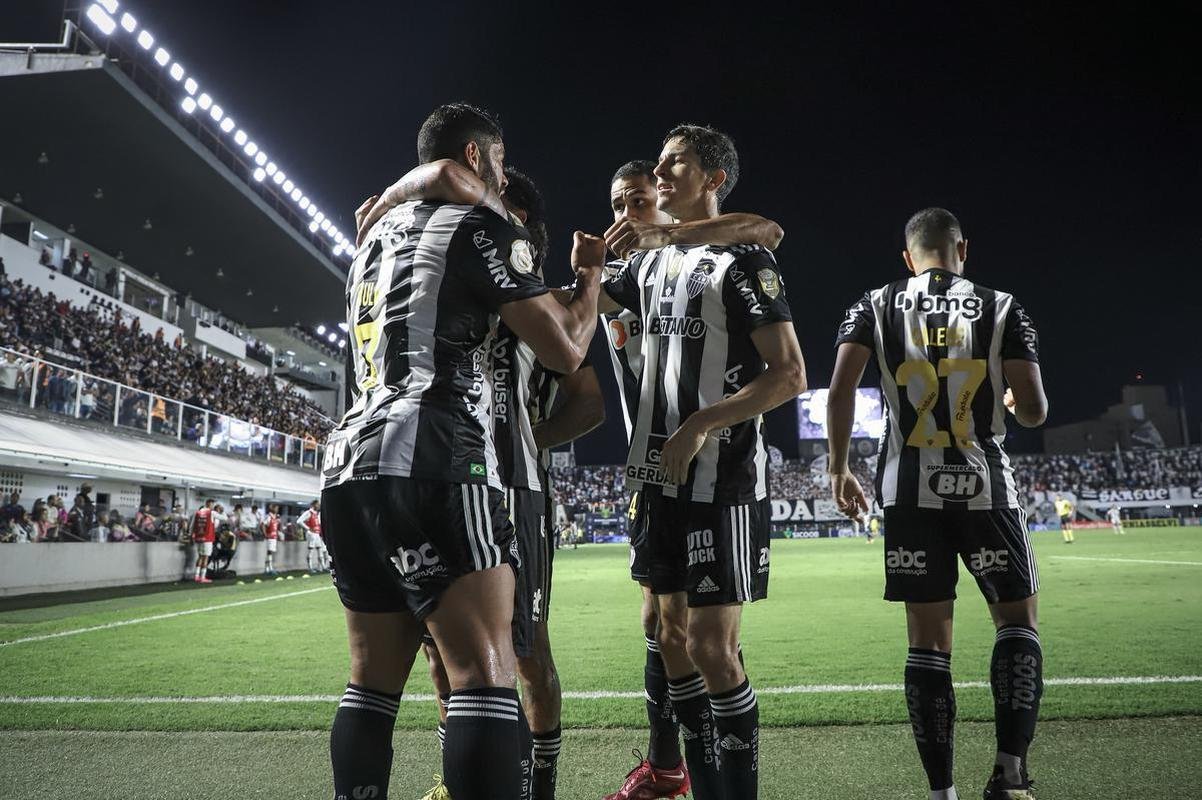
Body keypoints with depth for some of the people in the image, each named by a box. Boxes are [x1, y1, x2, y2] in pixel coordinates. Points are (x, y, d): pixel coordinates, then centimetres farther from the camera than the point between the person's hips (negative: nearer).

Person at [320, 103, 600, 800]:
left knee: (375, 679, 13)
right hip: (430, 468, -8)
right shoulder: (481, 228, 2)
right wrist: (590, 274, 18)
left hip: (349, 463, 9)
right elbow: (565, 350, 0)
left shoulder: (376, 237, 25)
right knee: (487, 676, -9)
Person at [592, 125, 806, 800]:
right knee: (674, 637, 13)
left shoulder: (744, 260, -7)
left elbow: (791, 376, -14)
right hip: (663, 478, 8)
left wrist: (699, 425, -20)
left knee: (713, 649, -8)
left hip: (722, 478, -8)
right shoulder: (651, 262, 14)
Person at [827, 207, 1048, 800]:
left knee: (927, 641, 7)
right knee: (1018, 621, 15)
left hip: (910, 490, 1)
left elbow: (839, 391, -6)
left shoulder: (877, 306, 5)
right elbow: (1035, 412, -2)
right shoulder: (1000, 308, 3)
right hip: (982, 486, -1)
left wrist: (838, 469, 5)